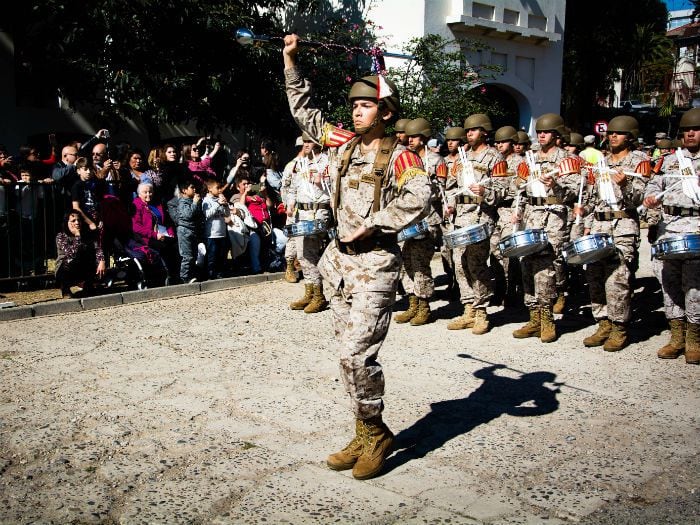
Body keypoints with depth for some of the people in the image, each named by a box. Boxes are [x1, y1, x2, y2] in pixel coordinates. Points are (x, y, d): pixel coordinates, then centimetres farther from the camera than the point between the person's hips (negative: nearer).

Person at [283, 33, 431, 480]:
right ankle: (366, 436, 22)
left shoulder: (398, 156, -7)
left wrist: (372, 224, -22)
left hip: (376, 264, -7)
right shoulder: (345, 145, 12)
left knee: (358, 353, -13)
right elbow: (305, 112, 20)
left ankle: (375, 434, 7)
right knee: (352, 353, 11)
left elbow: (419, 198, -25)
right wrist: (291, 61, 18)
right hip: (342, 260, 7)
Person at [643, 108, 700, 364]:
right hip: (669, 226, 4)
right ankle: (677, 336, 14)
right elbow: (655, 184, 19)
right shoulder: (670, 160, 20)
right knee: (668, 279, 3)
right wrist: (652, 196, -3)